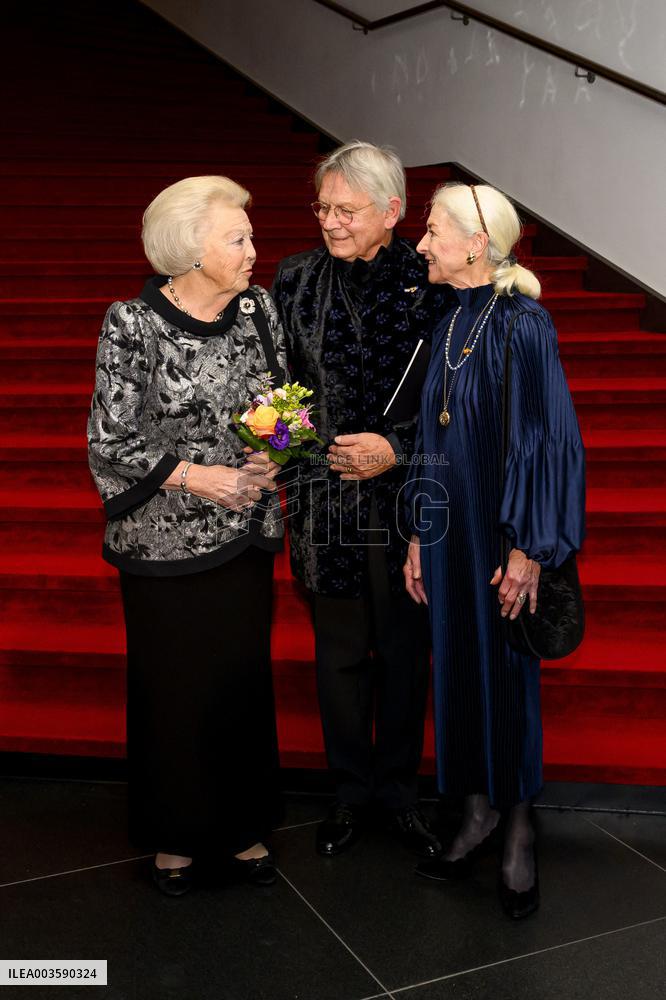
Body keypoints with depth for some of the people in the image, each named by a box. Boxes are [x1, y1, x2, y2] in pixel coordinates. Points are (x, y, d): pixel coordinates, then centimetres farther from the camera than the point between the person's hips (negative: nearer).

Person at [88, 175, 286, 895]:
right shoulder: (133, 325, -13)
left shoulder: (258, 309, 1)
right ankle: (176, 837, 30)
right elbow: (110, 440, -11)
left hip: (244, 532, 4)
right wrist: (197, 477, -18)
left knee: (244, 677, 12)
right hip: (165, 540, -4)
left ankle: (239, 828, 32)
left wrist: (270, 459, -7)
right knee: (173, 687, 9)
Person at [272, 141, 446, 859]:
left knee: (405, 651, 14)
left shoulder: (429, 283, -6)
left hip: (405, 499, -1)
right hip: (328, 498, 1)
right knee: (340, 653, 14)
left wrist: (396, 448, -16)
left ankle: (399, 787, 35)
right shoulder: (296, 280, 0)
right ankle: (353, 789, 35)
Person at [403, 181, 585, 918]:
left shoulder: (523, 325, -13)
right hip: (448, 527, 7)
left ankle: (518, 834, 22)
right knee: (458, 670, 12)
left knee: (506, 673, 4)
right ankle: (478, 817, 29)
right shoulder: (449, 325, 8)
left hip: (502, 531, -6)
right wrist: (418, 535, 11)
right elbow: (433, 436, 11)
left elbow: (549, 437, -15)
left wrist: (527, 551, -17)